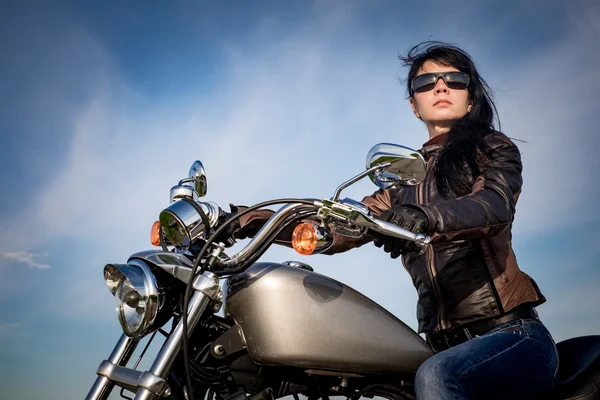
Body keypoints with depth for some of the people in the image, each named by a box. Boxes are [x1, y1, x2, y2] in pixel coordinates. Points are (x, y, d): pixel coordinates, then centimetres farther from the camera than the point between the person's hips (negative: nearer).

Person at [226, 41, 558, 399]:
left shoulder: (494, 149, 7)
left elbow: (495, 205, -16)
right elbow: (338, 229, 8)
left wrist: (423, 217, -37)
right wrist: (247, 220, -4)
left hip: (512, 331, -4)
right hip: (447, 344, 4)